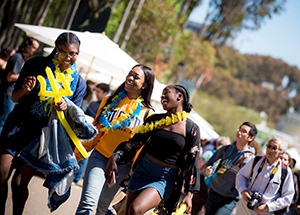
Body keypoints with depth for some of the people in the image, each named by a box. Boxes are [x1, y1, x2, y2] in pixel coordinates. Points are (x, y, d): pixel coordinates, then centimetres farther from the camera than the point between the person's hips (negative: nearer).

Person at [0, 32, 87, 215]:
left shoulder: (78, 83, 1)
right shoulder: (36, 65, -3)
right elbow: (15, 97, 2)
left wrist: (64, 108, -18)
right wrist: (25, 89, -21)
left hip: (41, 133, 0)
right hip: (18, 125, 0)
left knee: (20, 183, -2)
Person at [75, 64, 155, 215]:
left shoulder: (146, 112, 0)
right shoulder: (111, 101, 8)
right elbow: (96, 130, 12)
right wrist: (79, 153, 7)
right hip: (99, 155, 1)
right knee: (87, 203, -16)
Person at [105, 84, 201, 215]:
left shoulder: (191, 129, -6)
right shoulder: (154, 120, 5)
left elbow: (192, 164, -6)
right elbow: (135, 142, 6)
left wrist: (189, 194, -10)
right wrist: (115, 157, -9)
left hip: (164, 180, -5)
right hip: (141, 172, 5)